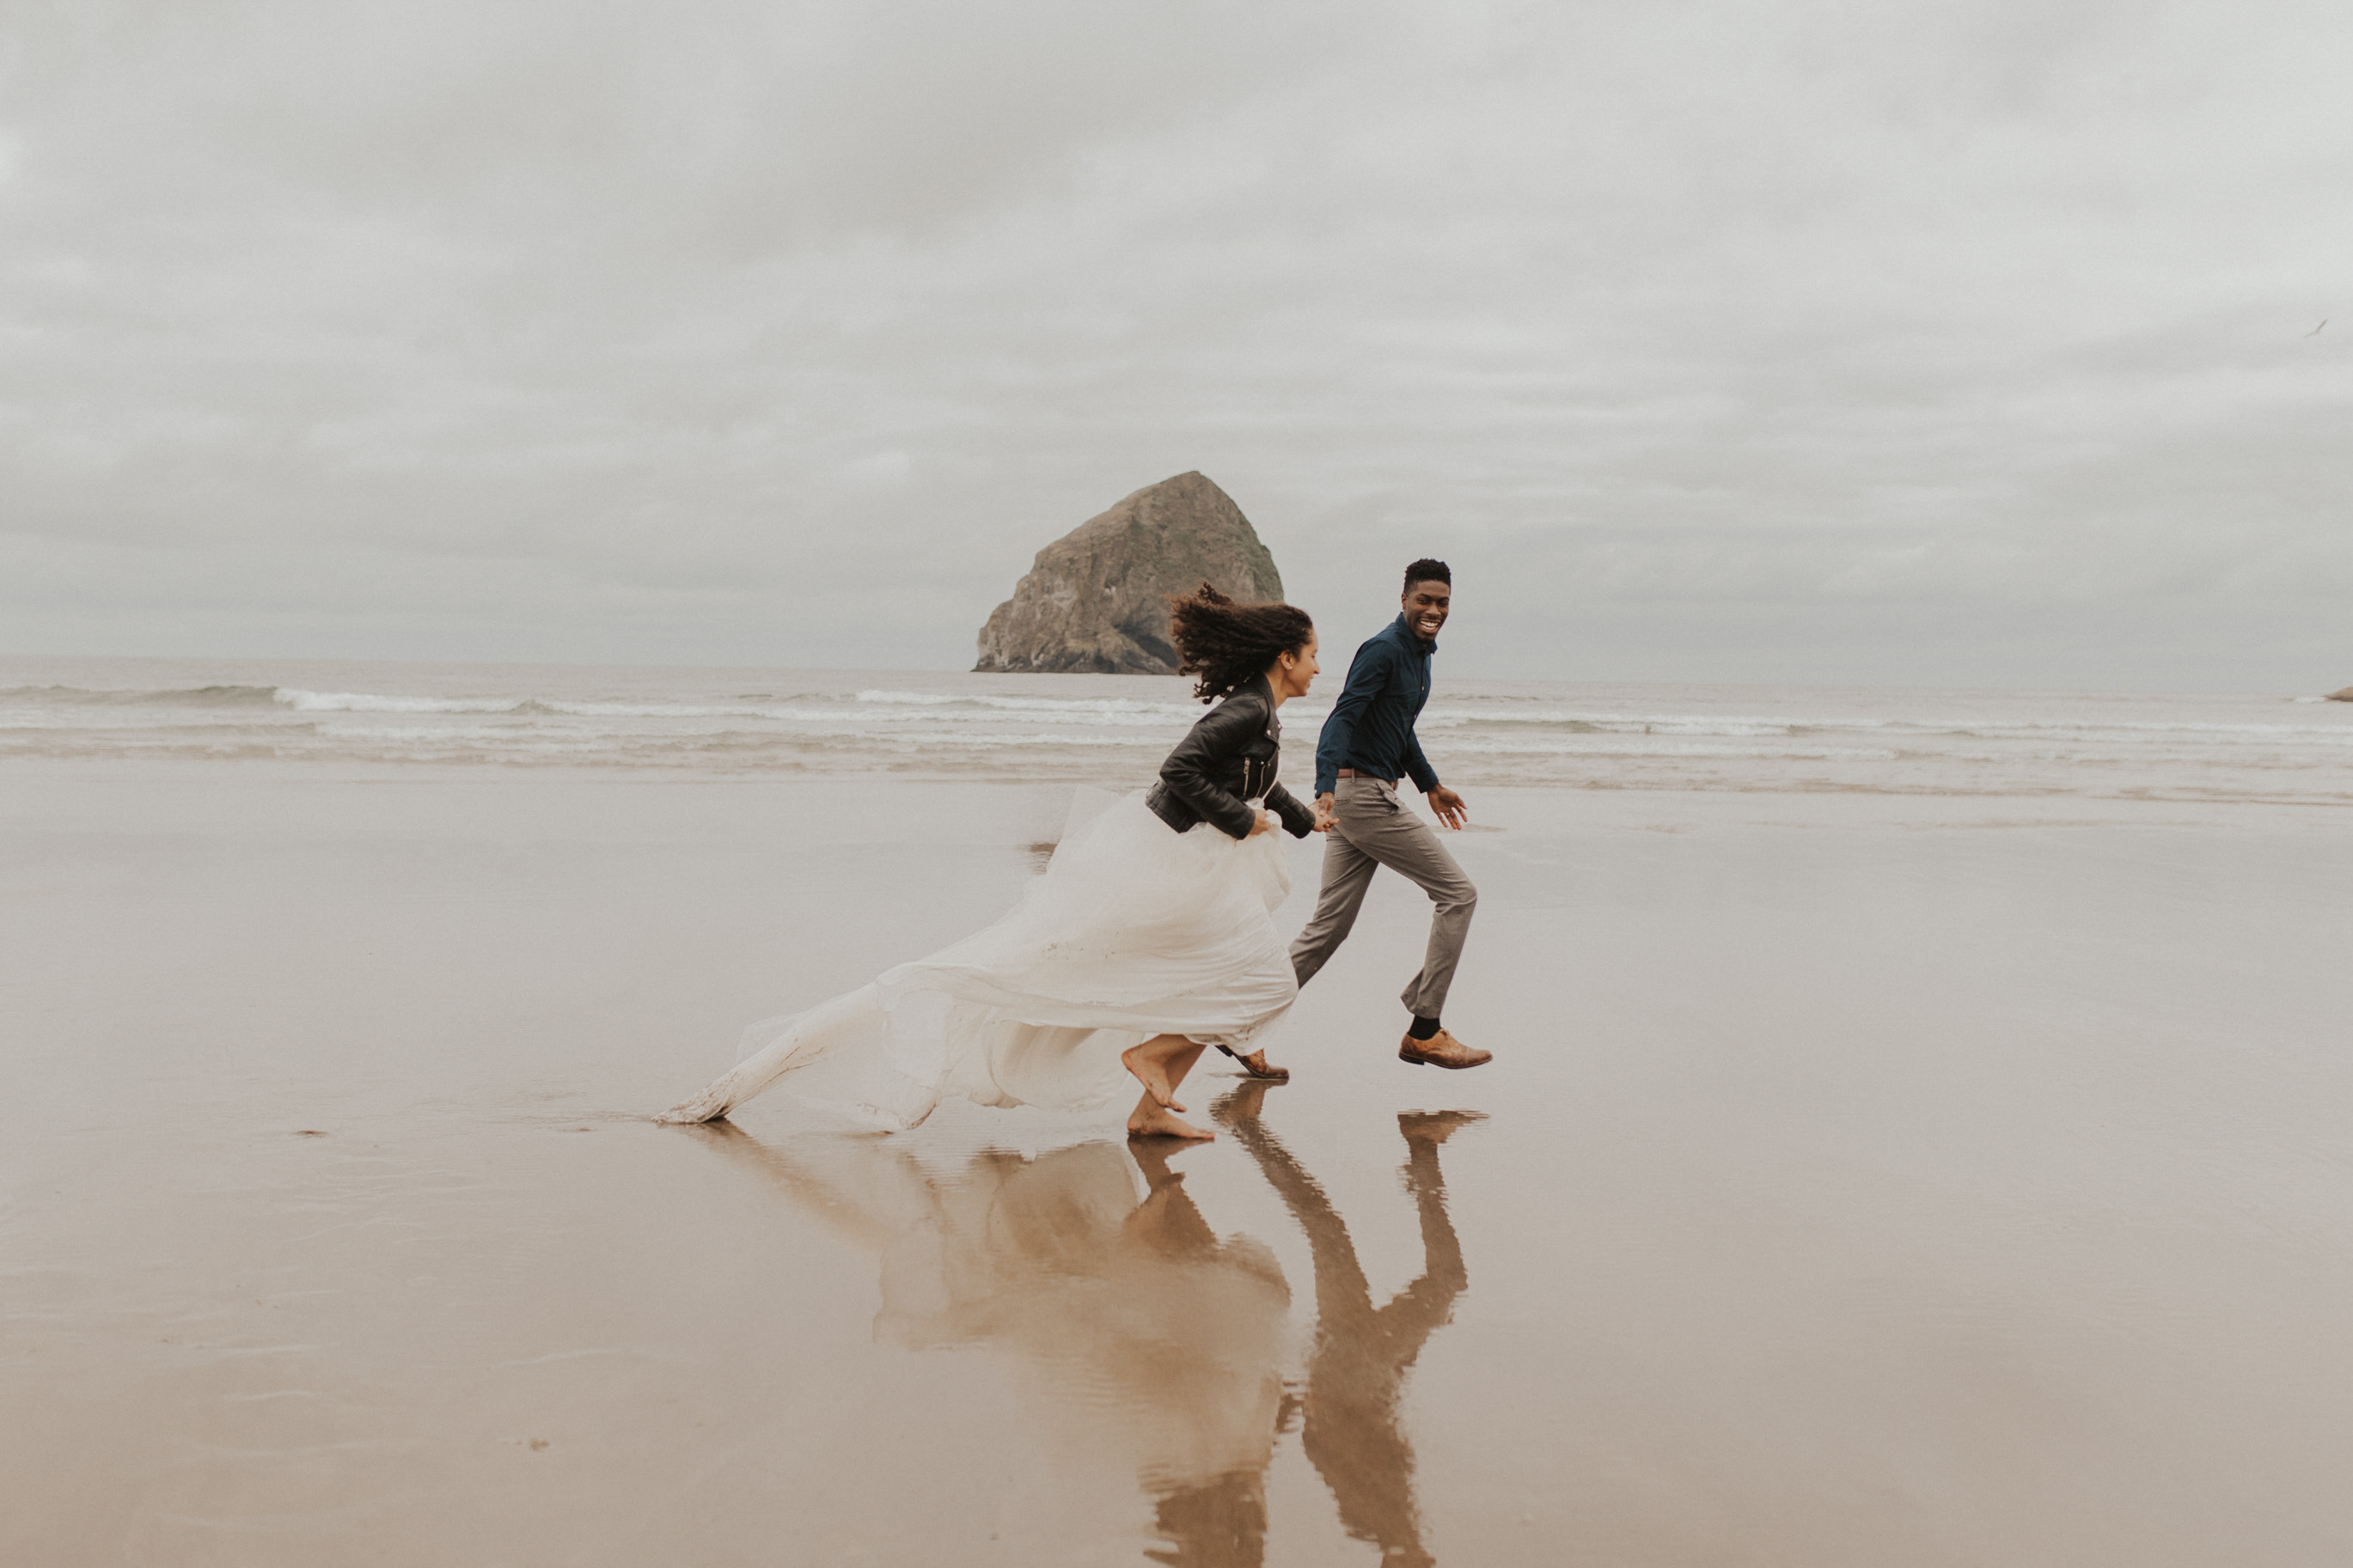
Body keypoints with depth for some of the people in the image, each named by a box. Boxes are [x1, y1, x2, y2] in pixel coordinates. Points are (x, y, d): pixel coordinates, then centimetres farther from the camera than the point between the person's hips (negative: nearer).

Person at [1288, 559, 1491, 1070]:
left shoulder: (1420, 653, 17)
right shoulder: (1384, 649, -14)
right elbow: (1342, 719, -24)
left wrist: (1430, 784, 38)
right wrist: (1325, 790, -37)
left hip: (1357, 797, 10)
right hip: (1363, 795, -10)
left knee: (1329, 927, 9)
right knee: (1458, 894, -3)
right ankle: (1425, 1032, 1)